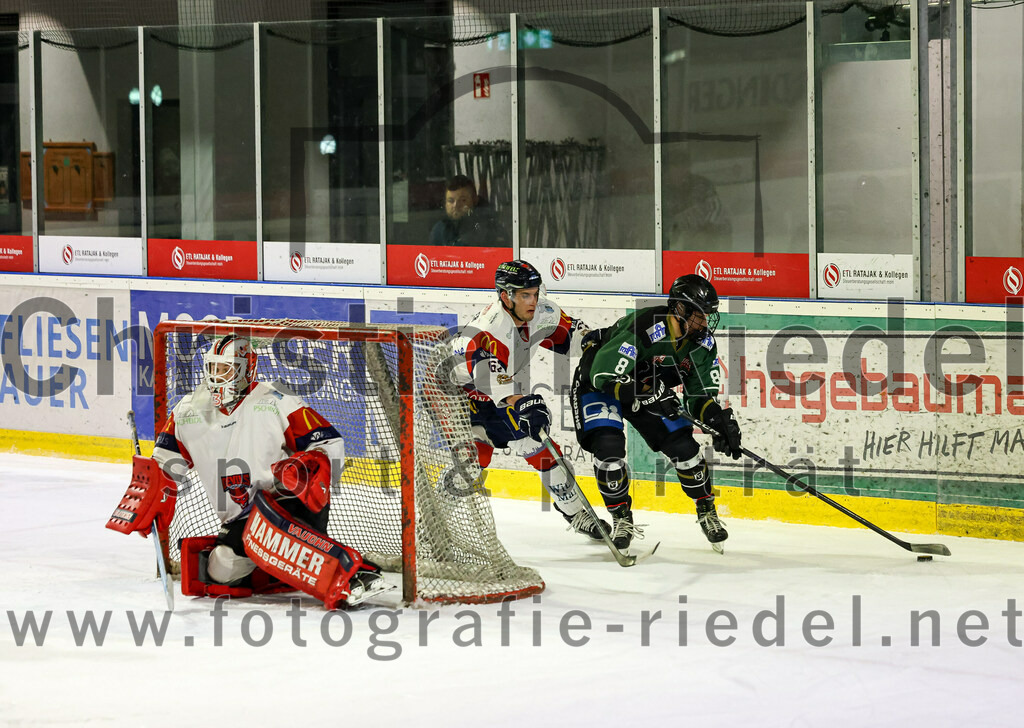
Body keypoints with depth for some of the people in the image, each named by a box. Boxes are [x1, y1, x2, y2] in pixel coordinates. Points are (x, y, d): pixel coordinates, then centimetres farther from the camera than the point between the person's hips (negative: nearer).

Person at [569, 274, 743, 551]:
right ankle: (621, 518, -4)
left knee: (682, 445, -6)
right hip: (598, 383, -6)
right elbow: (603, 375, -36)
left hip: (651, 389, 6)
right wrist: (648, 397, -44)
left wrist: (721, 421, -26)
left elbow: (700, 396, -6)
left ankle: (706, 511, 15)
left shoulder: (703, 344, -13)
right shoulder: (644, 328, -36)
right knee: (608, 446, -24)